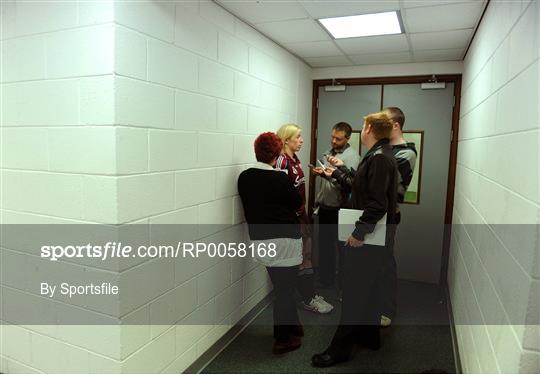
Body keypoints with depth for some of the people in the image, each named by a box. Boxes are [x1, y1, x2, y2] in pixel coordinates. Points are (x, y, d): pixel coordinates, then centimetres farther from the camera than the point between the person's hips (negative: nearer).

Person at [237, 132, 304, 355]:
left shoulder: (244, 177, -1)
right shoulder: (279, 179, -18)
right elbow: (298, 203, -4)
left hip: (259, 240, 6)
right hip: (284, 241, -6)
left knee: (282, 286, 22)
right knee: (285, 289, 7)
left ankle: (293, 326, 38)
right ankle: (283, 340, 20)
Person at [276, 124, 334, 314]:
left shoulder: (295, 159, 10)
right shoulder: (282, 160, -18)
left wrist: (303, 212, 18)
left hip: (301, 213, 9)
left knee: (307, 255, 16)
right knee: (299, 259, 2)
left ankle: (310, 293, 29)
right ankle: (307, 299, 15)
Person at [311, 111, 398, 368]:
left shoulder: (379, 158, -19)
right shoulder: (380, 155, 13)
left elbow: (377, 204, -27)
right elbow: (360, 187, 19)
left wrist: (359, 232, -23)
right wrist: (337, 173, 27)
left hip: (368, 236, -10)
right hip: (372, 234, 10)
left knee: (354, 291, -2)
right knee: (368, 286, 20)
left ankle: (340, 348, 9)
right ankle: (369, 335, 35)